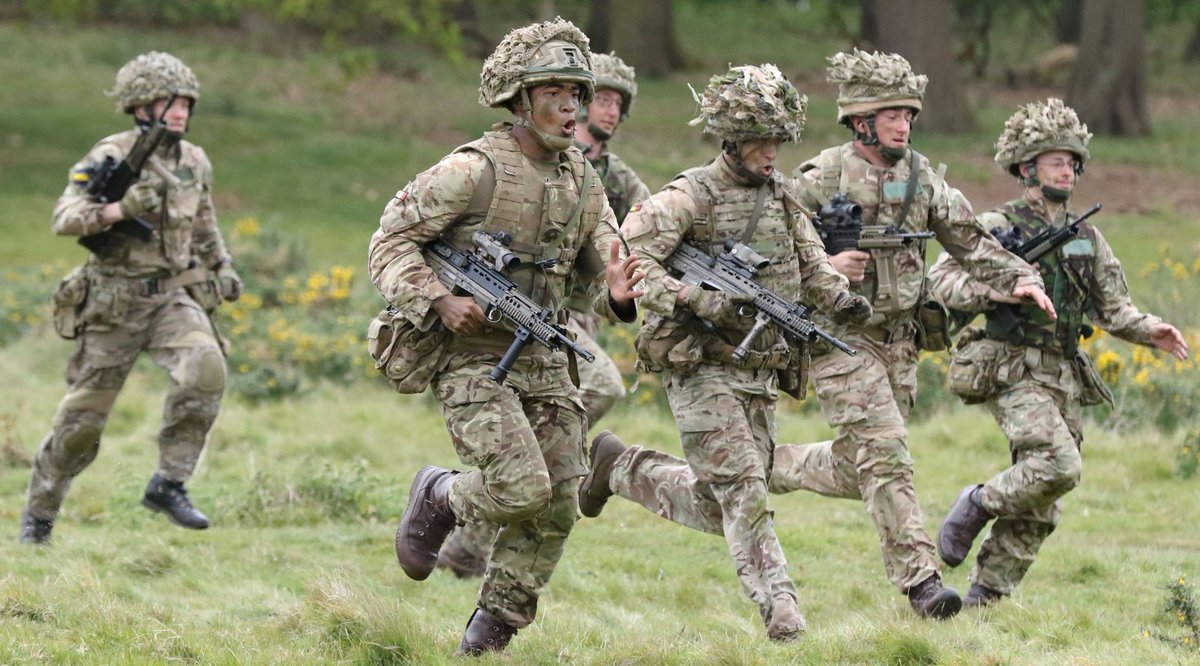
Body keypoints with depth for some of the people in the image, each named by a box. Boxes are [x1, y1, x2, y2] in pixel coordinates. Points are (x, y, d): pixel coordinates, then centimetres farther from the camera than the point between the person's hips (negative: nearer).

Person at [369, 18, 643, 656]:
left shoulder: (580, 179, 8)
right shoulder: (474, 170, -13)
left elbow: (604, 265, 11)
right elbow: (390, 241, -11)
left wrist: (618, 293, -13)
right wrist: (439, 302, -24)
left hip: (542, 360, 7)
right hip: (471, 357, -7)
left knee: (557, 508, 1)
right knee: (523, 490, -20)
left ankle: (489, 636, 17)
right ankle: (438, 498, 13)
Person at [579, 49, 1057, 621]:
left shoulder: (920, 177, 7)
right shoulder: (821, 179, -9)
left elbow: (971, 242, 10)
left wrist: (1021, 278, -5)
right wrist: (822, 266, -20)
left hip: (898, 341, 6)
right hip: (841, 336, -6)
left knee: (854, 472, 9)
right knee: (885, 455, -15)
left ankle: (769, 468, 34)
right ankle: (918, 578, -14)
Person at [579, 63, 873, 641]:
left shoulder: (782, 195, 10)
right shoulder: (690, 196, -12)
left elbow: (811, 264, 17)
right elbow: (627, 261, -19)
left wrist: (840, 297, -5)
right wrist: (700, 301, -27)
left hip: (760, 373, 7)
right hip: (701, 371, -7)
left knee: (715, 511, 13)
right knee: (744, 492, -15)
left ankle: (621, 467, 34)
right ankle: (780, 611, -15)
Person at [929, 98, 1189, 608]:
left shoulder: (1087, 237, 15)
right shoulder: (997, 228, -3)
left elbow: (1113, 308, 18)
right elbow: (942, 280, -9)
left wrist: (1150, 332, 0)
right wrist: (996, 289, -24)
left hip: (1065, 378, 6)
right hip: (1013, 372, -6)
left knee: (1037, 511, 4)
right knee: (1059, 466, -27)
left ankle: (984, 599, 12)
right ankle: (976, 506, -4)